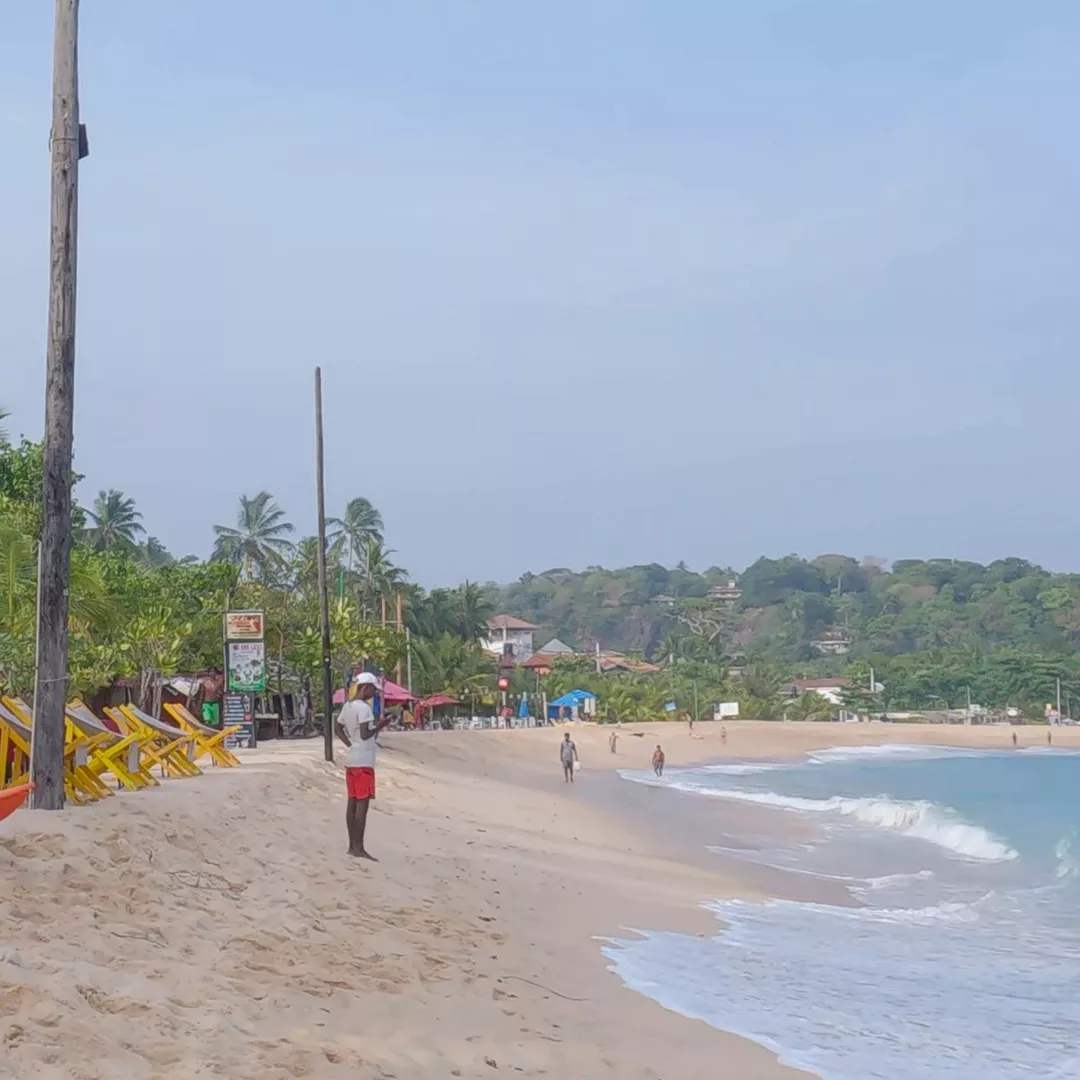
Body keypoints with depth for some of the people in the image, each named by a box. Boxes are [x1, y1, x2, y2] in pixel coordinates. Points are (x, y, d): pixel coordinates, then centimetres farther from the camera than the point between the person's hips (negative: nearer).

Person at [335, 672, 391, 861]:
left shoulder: (347, 706, 11)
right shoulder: (364, 708, -17)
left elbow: (338, 728, 20)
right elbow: (365, 734, -23)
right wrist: (380, 725, -12)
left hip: (351, 760, 9)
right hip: (363, 762, -9)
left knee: (352, 802, 11)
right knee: (362, 803, -8)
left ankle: (352, 846, 14)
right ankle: (359, 848, -9)